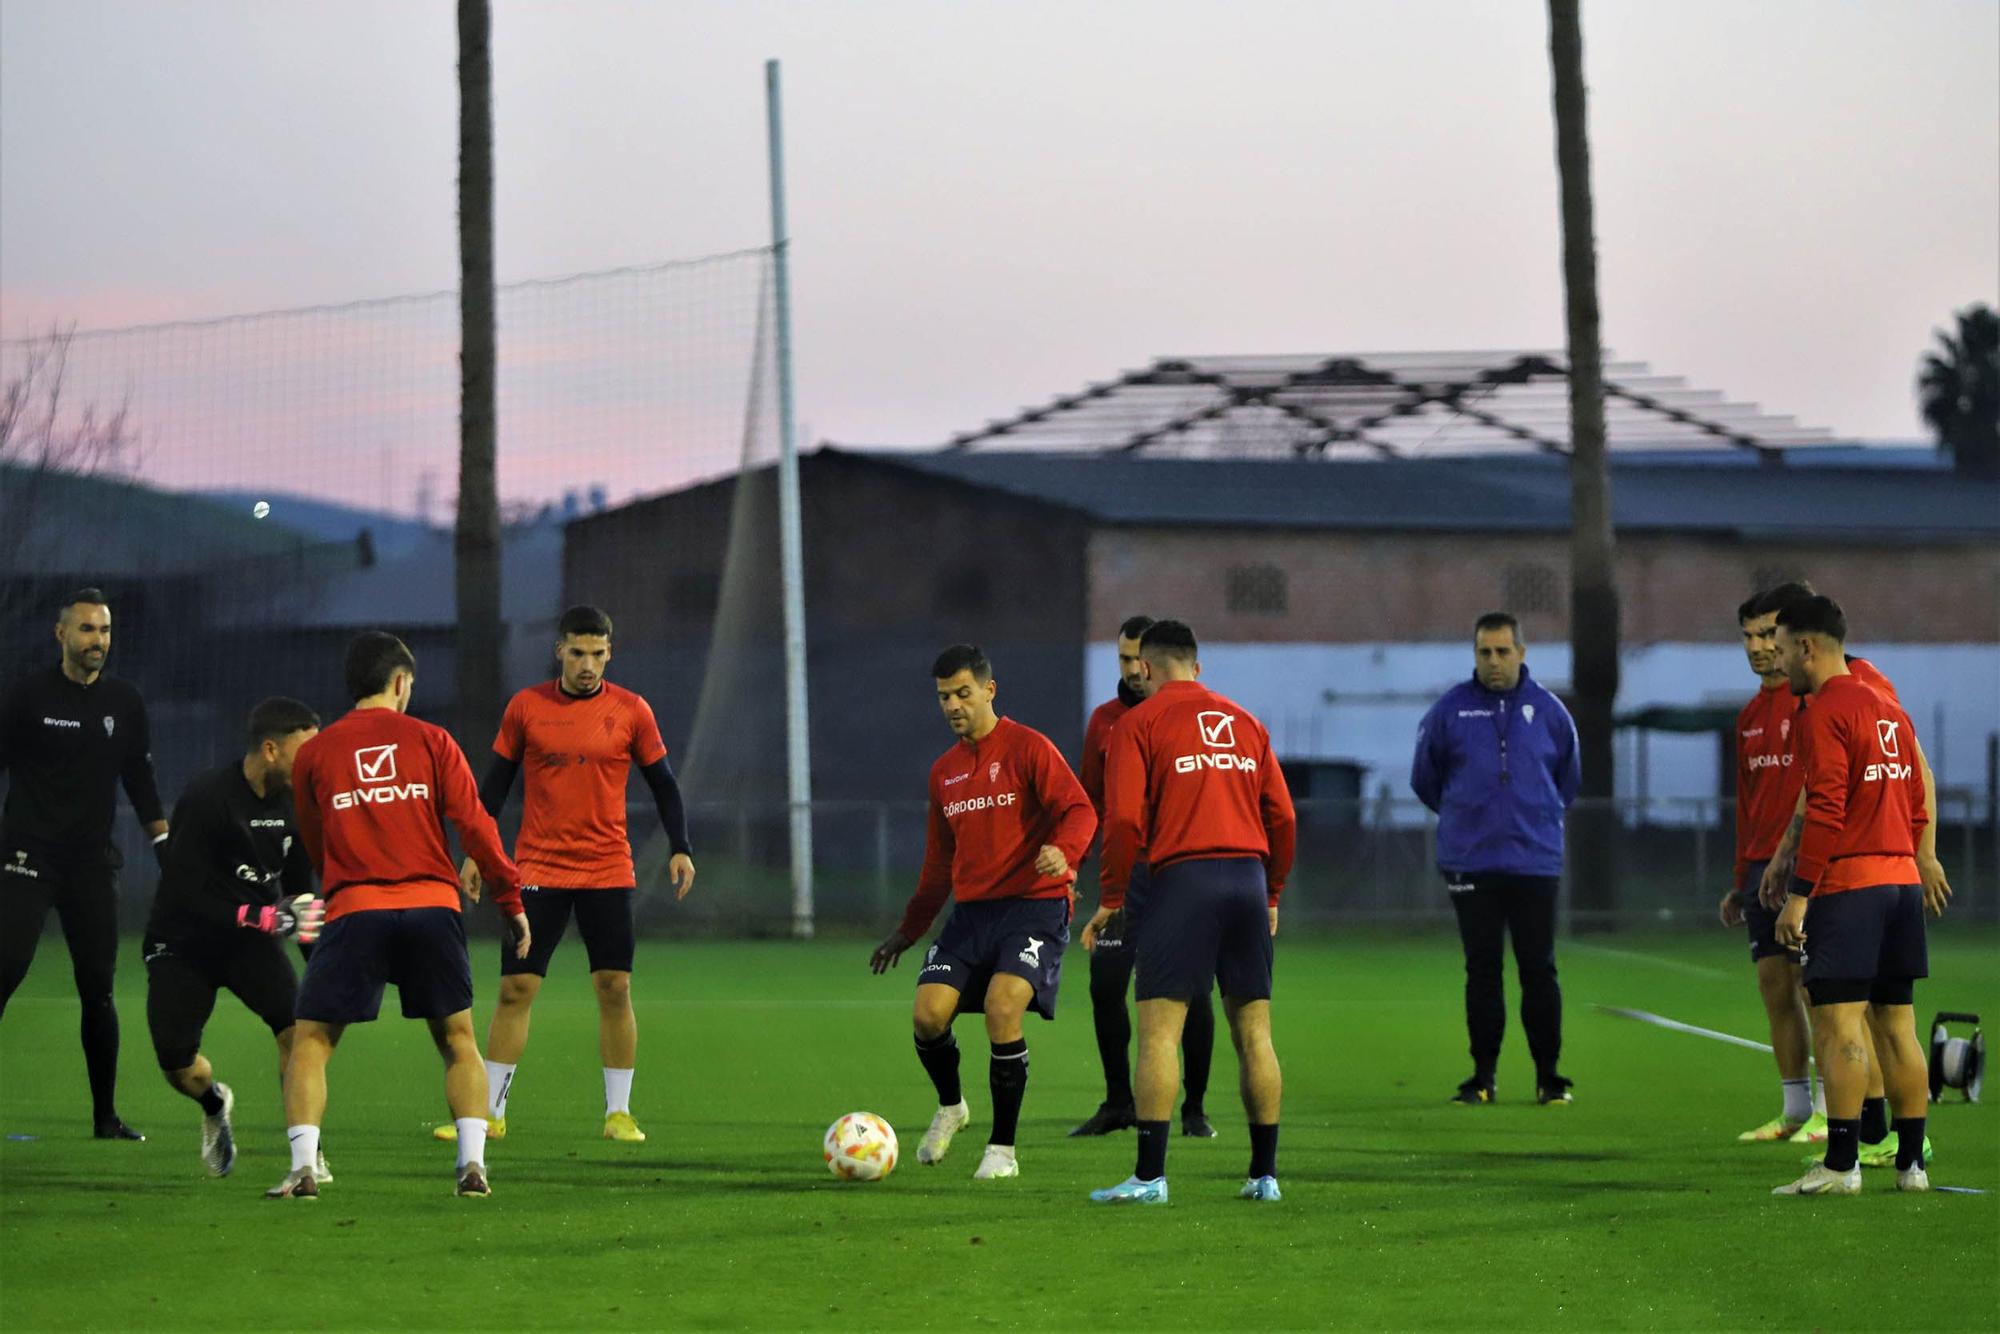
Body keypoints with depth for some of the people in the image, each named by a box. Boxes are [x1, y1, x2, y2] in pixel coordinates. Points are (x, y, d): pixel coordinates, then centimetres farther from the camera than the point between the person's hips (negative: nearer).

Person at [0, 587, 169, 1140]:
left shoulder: (124, 701, 9)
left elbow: (140, 778, 17)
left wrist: (163, 842, 11)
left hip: (92, 861, 4)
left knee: (98, 986, 3)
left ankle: (105, 1115, 10)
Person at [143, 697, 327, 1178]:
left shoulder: (292, 801, -4)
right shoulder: (206, 799, -23)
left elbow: (298, 883, 13)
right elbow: (186, 893, -27)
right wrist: (264, 917, -32)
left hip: (251, 940, 3)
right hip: (183, 941, -3)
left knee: (295, 1024, -23)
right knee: (175, 1061, -11)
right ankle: (215, 1106, 27)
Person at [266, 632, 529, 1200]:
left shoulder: (314, 754, 9)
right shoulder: (430, 741, 6)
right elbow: (475, 825, 1)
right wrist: (512, 899, 8)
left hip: (354, 913, -1)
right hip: (432, 904, 1)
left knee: (309, 1043, 6)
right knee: (457, 1040, 14)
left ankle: (303, 1169, -8)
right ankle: (473, 1164, 2)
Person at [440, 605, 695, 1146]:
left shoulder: (630, 711, 1)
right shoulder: (526, 707, 1)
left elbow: (664, 784, 8)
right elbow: (495, 782, 8)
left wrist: (680, 848, -2)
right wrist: (474, 853, 4)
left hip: (608, 872, 0)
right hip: (537, 871, 0)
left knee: (614, 989, -4)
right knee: (515, 988, -2)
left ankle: (619, 1113, 6)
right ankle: (489, 1113, 5)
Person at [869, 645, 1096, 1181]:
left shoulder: (1029, 748, -3)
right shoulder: (944, 772, 18)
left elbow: (1080, 811, -13)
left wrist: (1063, 852, -35)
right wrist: (908, 931, 28)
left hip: (1034, 905, -6)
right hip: (970, 910, 6)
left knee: (1001, 1006, -24)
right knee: (928, 1014, -11)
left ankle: (1003, 1148, -9)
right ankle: (950, 1107, 21)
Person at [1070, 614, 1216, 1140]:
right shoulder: (1104, 721, 9)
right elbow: (1092, 801, 14)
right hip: (1126, 871, 3)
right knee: (1105, 983, -5)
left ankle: (1195, 1107, 8)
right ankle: (1118, 1101, 8)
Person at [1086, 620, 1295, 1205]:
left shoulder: (1139, 723, 2)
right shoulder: (1245, 722, 17)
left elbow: (1124, 820, -8)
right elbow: (1283, 817, 14)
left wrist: (1109, 901, 0)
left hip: (1181, 876, -5)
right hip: (1248, 878, 5)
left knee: (1159, 1029, -5)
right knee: (1253, 1031, 9)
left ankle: (1149, 1176, -12)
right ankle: (1265, 1173, 10)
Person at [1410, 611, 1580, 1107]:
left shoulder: (1548, 711, 3)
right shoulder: (1450, 710, 0)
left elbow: (1568, 778, 19)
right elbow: (1424, 779, 13)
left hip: (1535, 861, 0)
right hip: (1470, 864, 0)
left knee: (1539, 970, 0)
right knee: (1482, 972, 4)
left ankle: (1548, 1075, 7)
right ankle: (1483, 1076, 10)